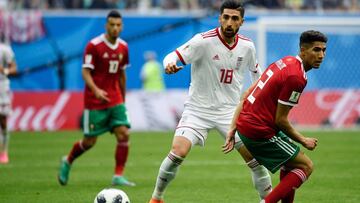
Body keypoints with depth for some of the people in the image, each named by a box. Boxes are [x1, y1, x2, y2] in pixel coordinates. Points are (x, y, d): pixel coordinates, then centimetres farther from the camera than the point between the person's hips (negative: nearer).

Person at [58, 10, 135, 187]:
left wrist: (123, 99, 21)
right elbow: (86, 72, -14)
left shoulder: (123, 47, 5)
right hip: (95, 100, -5)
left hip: (115, 99, 5)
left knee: (123, 134, -11)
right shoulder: (94, 45, -12)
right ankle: (67, 162, 29)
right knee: (89, 141, 1)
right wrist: (96, 90, -30)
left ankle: (118, 176, -4)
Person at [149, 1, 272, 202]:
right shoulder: (204, 41, -15)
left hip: (230, 110, 3)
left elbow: (256, 71, 19)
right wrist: (170, 64, -42)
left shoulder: (247, 46, -1)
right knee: (178, 152, -19)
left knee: (255, 155, -5)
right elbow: (173, 56, -20)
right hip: (198, 108, -3)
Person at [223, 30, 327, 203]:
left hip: (244, 123, 9)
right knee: (306, 166, 0)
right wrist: (303, 141, -1)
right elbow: (280, 120, -16)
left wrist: (233, 128, 13)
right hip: (260, 133, -9)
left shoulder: (284, 62, 9)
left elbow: (246, 97, 10)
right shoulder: (296, 77, -19)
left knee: (291, 160, 27)